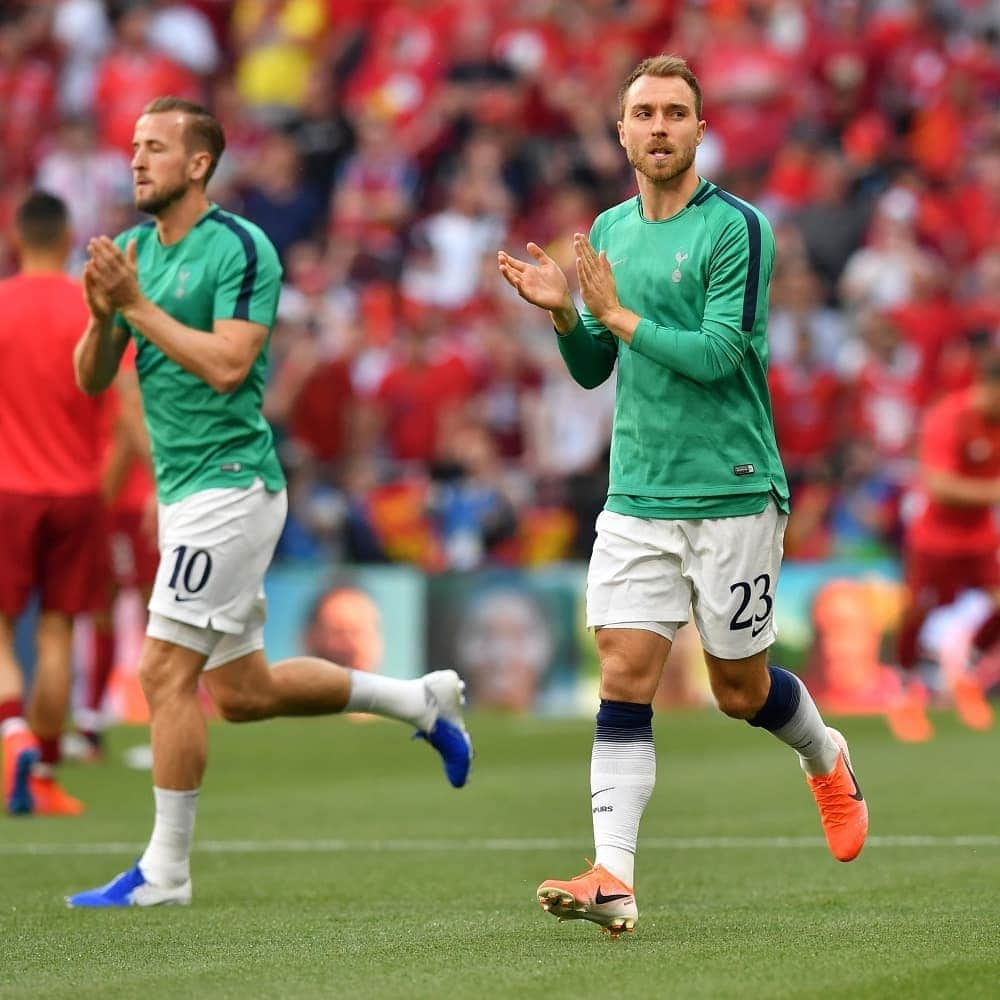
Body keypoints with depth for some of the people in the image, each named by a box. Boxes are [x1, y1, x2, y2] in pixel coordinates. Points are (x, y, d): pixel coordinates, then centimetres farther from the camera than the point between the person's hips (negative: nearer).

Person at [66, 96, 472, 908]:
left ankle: (165, 870, -4)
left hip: (230, 483, -9)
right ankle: (422, 700, 29)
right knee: (243, 691, 14)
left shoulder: (240, 248, -12)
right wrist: (103, 315, -9)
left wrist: (138, 304, -20)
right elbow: (92, 380, 10)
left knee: (166, 672, -11)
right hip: (184, 493, 9)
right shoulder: (132, 251, 11)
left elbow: (227, 365, -23)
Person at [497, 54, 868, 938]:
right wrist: (563, 312, -4)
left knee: (741, 690, 7)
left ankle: (826, 758, 39)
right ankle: (613, 879, -13)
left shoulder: (736, 228, -10)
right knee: (624, 677, -8)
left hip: (732, 497, -5)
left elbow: (720, 354, -18)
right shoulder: (610, 232, 10)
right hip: (636, 497, 5)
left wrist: (617, 315, -16)